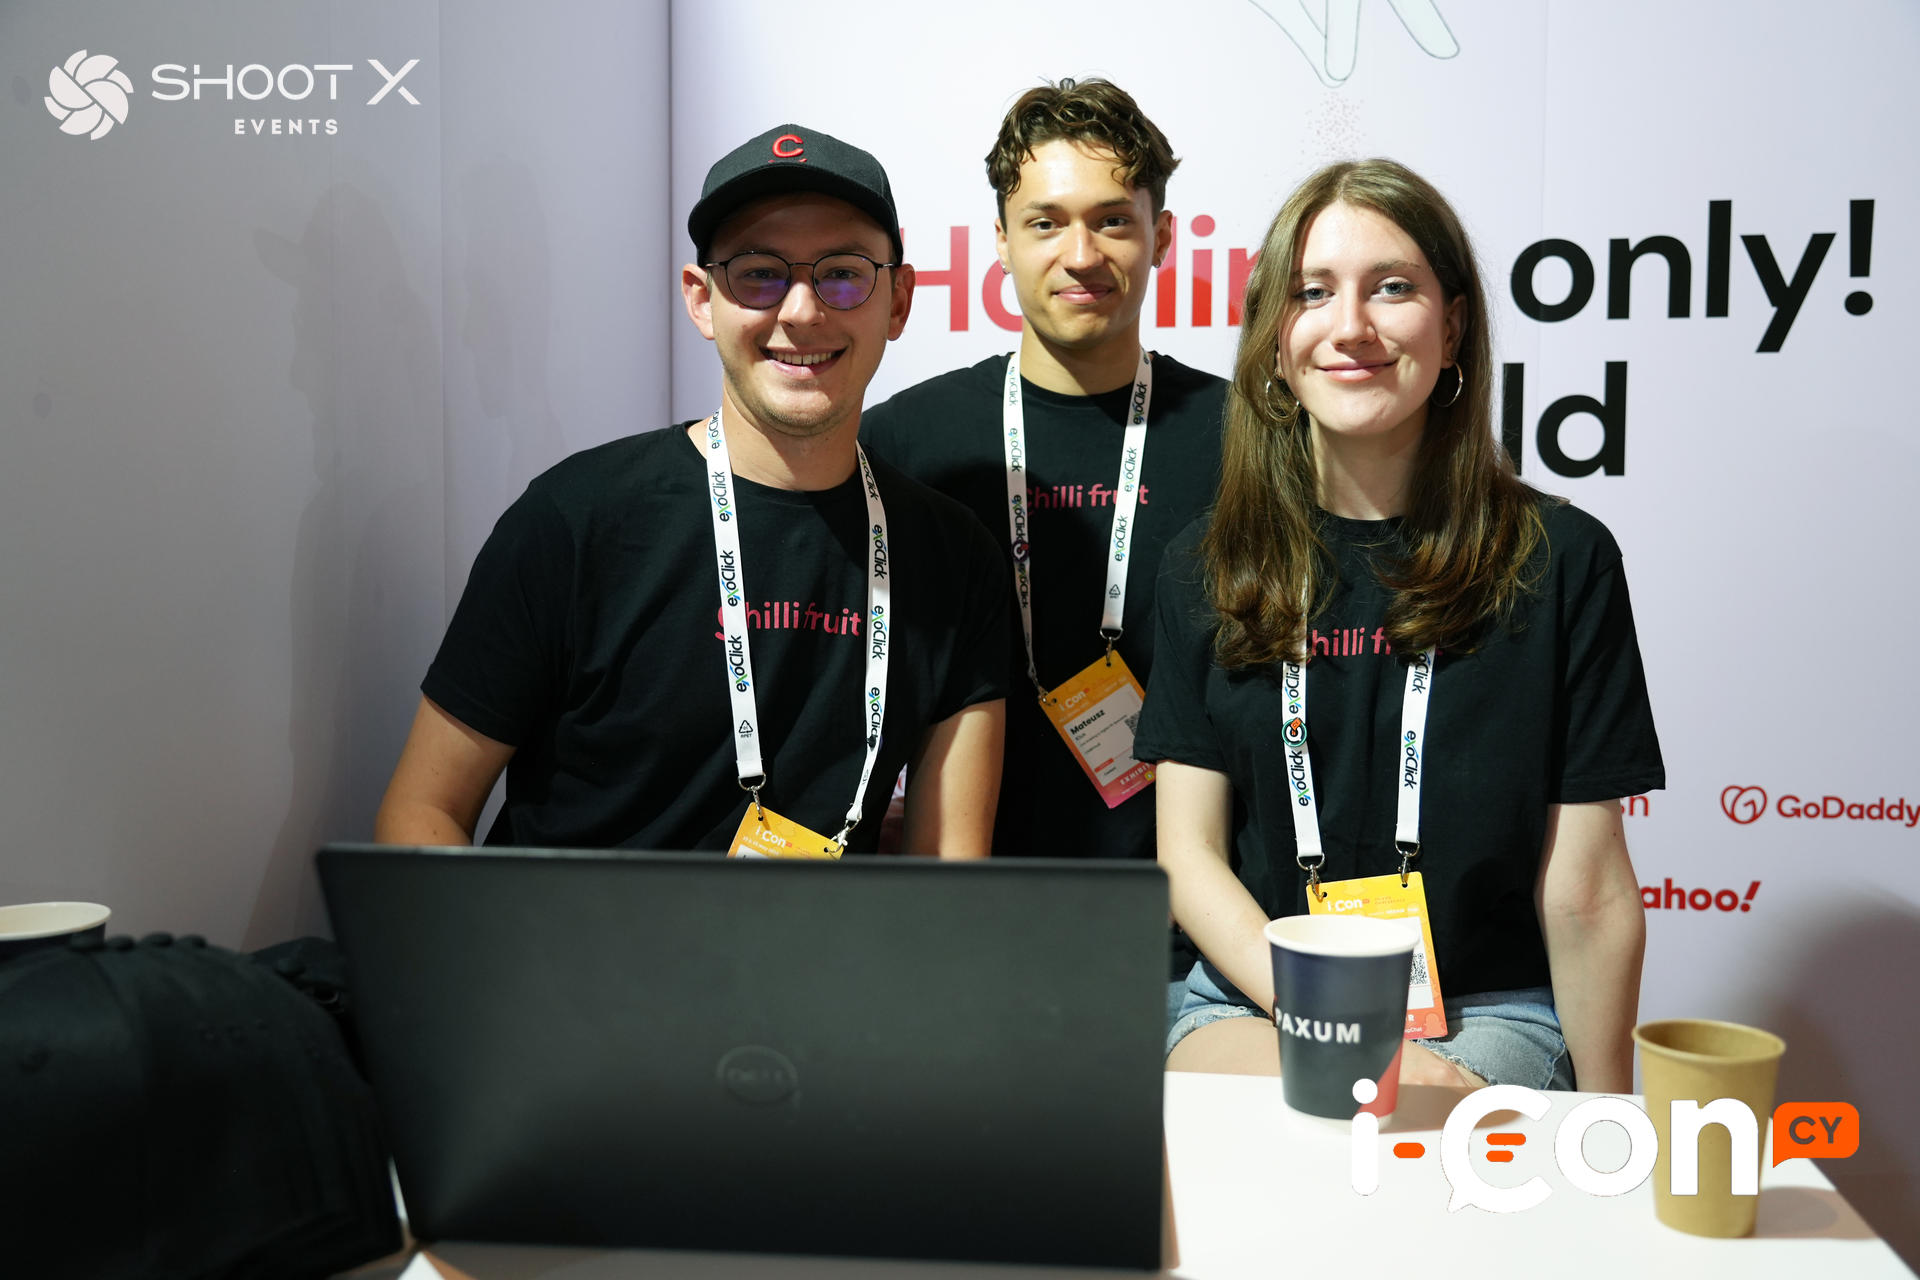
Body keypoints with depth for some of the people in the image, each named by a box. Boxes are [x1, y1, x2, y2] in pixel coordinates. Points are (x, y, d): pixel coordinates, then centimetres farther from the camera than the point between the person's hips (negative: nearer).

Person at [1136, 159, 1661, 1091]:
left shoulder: (1561, 560, -1)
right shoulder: (1205, 569, 5)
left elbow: (1586, 894, -1)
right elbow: (1187, 851, 0)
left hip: (1491, 1014, 0)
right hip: (1251, 1002, 1)